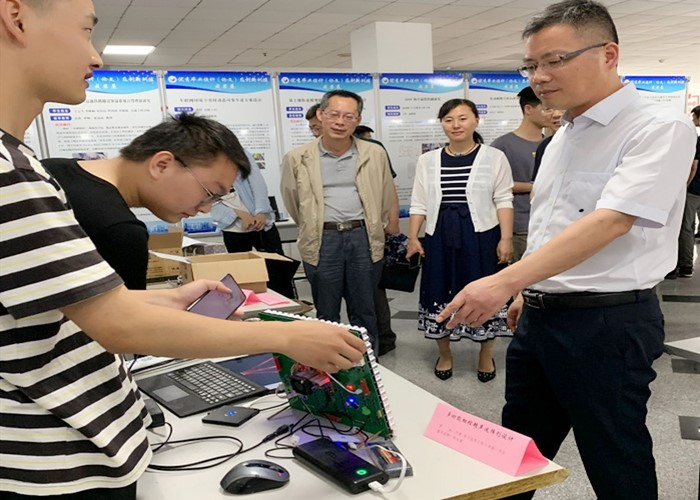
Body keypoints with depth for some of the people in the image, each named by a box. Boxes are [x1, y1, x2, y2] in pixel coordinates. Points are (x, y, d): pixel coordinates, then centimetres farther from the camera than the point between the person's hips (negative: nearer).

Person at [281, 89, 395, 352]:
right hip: (322, 241, -1)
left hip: (364, 238, 1)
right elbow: (292, 200, 12)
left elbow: (386, 196, 15)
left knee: (364, 312, 11)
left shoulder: (375, 154, 2)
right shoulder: (297, 158, -2)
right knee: (326, 314, 10)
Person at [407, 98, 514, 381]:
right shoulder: (428, 160, 8)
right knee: (440, 293, 8)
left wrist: (506, 238, -8)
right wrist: (412, 238, 2)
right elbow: (419, 204, 8)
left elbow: (503, 201, -2)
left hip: (481, 235, -2)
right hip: (440, 236, 3)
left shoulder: (494, 157, -1)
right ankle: (444, 354, 27)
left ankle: (486, 355, 26)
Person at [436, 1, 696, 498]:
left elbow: (610, 222, -26)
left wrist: (505, 281, -33)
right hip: (539, 317, 8)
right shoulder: (562, 137, 13)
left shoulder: (658, 129, -13)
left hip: (606, 323, -8)